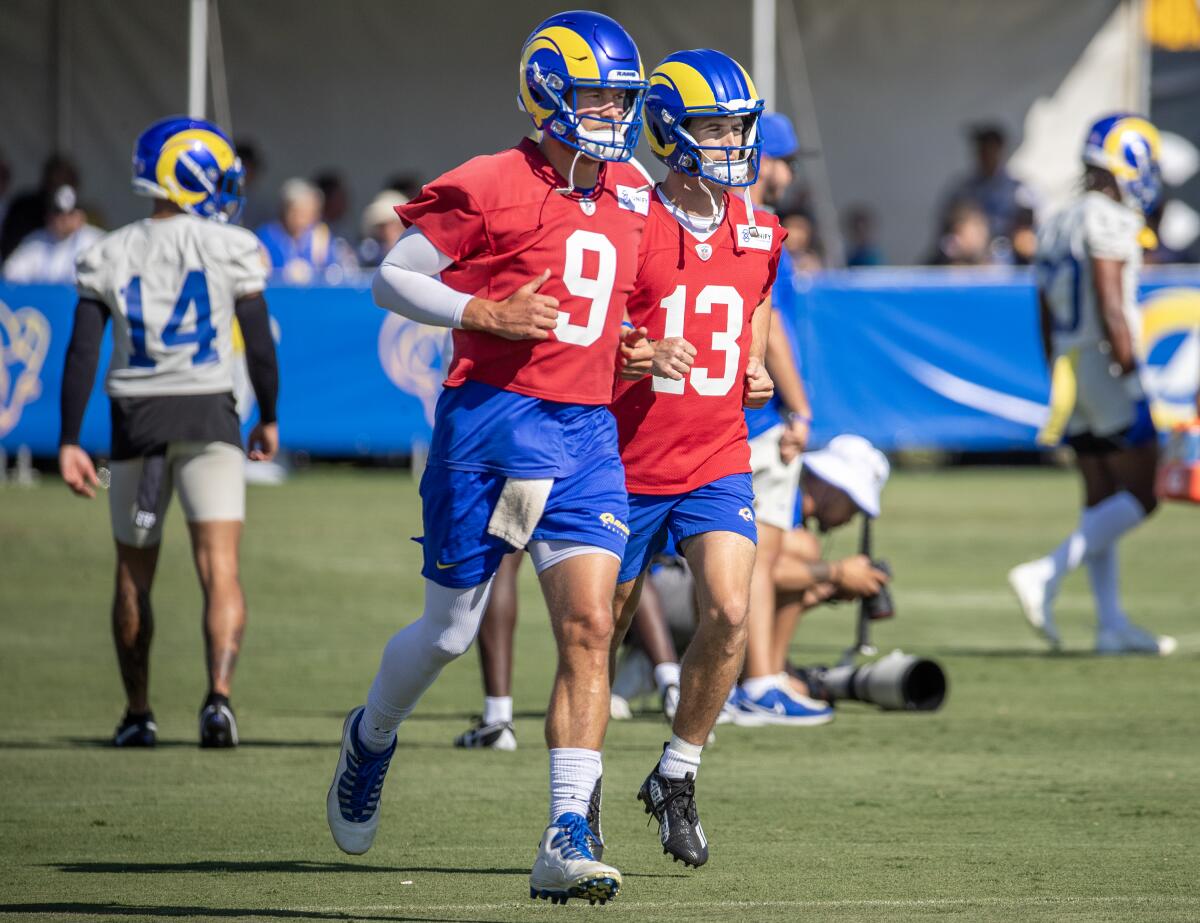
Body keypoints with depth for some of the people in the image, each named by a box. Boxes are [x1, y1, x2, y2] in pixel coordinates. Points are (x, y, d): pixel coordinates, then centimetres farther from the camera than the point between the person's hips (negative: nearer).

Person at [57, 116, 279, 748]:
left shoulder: (107, 257, 4)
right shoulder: (230, 247, -3)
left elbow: (82, 352, -2)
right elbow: (259, 345, -2)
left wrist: (69, 442, 0)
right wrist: (268, 418, 13)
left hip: (135, 419, 2)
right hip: (207, 414, -2)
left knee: (134, 576, 16)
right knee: (220, 570, -7)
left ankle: (138, 714, 23)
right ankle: (219, 695, -26)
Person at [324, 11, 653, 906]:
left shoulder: (630, 194, 12)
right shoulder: (488, 188, -8)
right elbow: (392, 278, -3)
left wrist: (621, 343, 7)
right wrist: (487, 315, -16)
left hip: (587, 430, 5)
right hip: (492, 420, -5)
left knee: (589, 628, -10)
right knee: (449, 630, 7)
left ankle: (569, 840, -13)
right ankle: (371, 738, 40)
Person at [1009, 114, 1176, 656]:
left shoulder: (1056, 228, 15)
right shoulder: (1110, 220, -12)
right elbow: (1109, 301, -19)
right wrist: (1127, 362, -19)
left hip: (1068, 366, 9)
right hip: (1106, 365, -9)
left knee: (1102, 499, 11)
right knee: (1140, 494, -4)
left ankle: (1112, 625, 10)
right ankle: (1045, 577, -16)